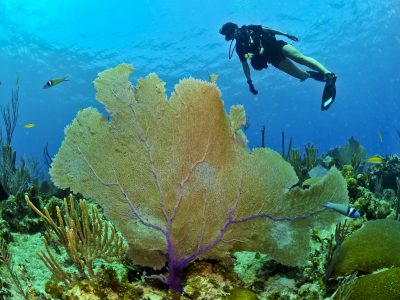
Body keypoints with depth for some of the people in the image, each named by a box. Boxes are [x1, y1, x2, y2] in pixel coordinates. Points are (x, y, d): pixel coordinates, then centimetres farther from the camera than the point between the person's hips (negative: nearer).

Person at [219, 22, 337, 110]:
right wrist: (249, 82, 4)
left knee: (299, 57, -26)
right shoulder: (239, 47, 7)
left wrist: (286, 34, 3)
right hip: (273, 58, 1)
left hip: (276, 45, -1)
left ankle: (328, 74, -33)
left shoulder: (249, 29, 5)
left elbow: (267, 29, 8)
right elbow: (245, 65, 10)